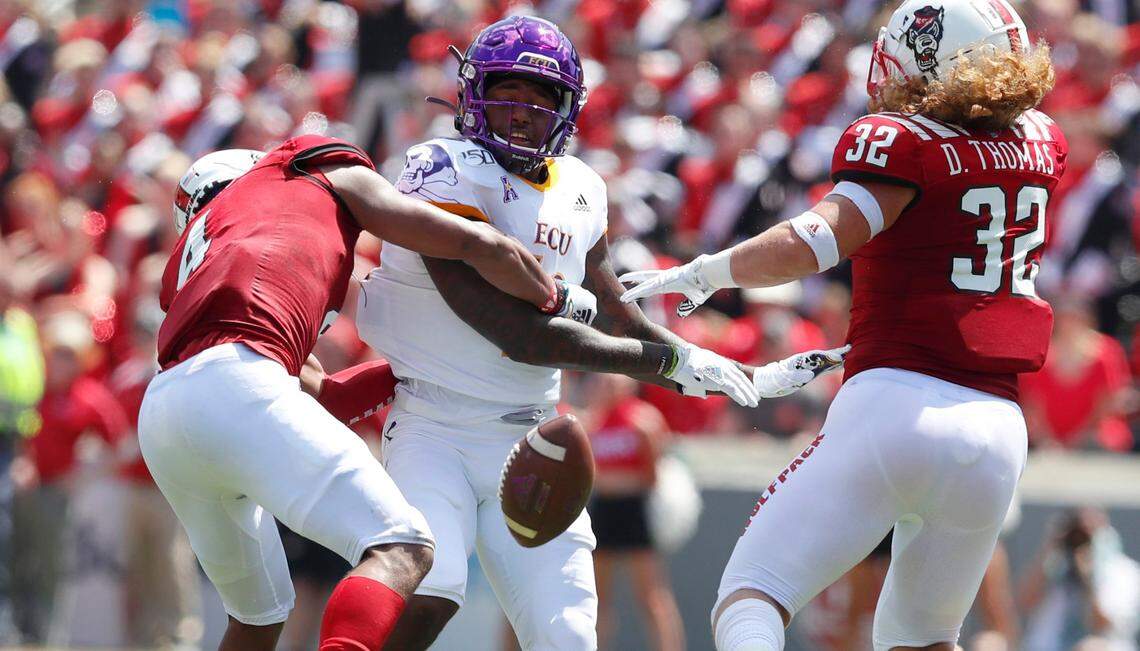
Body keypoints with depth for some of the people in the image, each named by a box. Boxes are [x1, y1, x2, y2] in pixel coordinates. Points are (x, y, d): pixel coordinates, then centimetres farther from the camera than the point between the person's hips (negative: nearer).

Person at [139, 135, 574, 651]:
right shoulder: (331, 172, 24)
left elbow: (317, 391, 34)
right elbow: (481, 247, 18)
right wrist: (556, 300, 34)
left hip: (159, 414, 7)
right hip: (233, 389, -7)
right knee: (401, 551, -14)